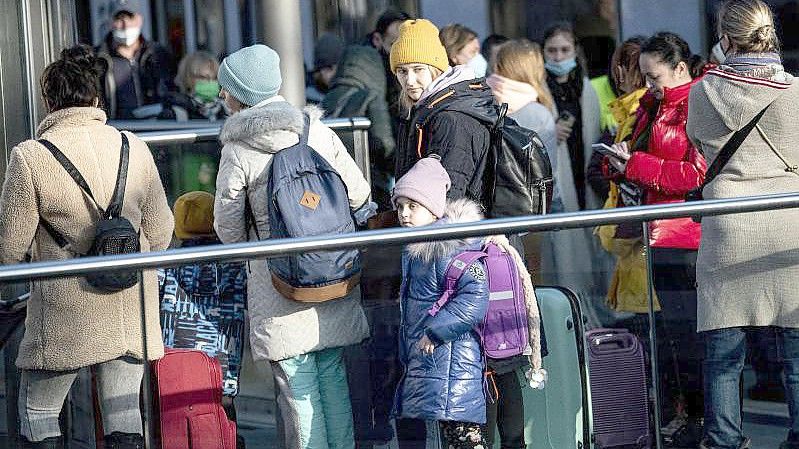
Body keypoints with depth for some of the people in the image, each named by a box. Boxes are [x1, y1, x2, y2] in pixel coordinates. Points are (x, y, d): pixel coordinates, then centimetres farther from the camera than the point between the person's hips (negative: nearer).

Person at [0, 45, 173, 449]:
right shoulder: (133, 147, -1)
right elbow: (160, 233, 7)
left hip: (66, 315, -4)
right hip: (131, 309, 4)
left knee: (37, 415, 11)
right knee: (124, 416, 11)